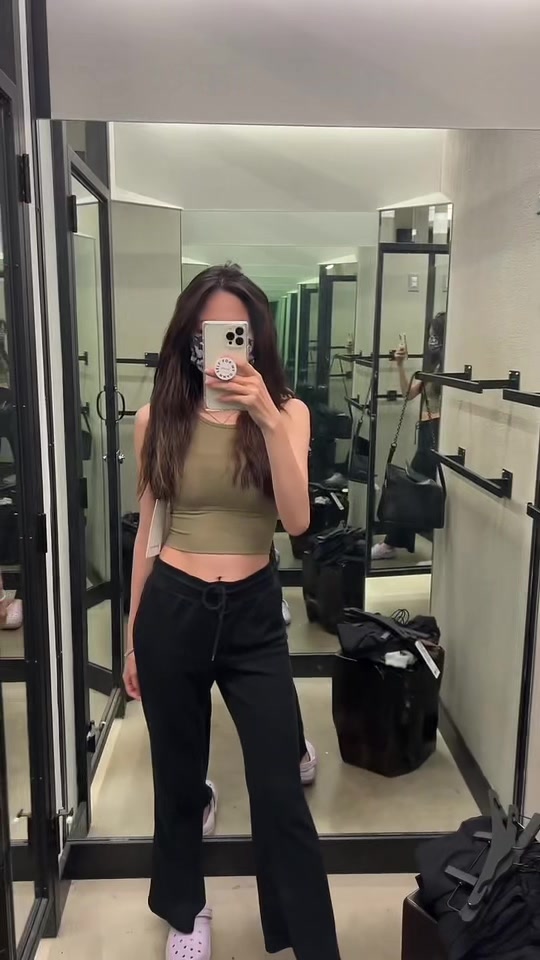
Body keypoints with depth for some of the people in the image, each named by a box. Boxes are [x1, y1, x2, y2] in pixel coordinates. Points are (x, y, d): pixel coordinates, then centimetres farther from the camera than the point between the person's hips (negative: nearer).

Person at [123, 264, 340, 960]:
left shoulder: (286, 413, -3)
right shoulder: (158, 417, -1)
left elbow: (296, 521, -16)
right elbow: (147, 528, 5)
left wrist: (267, 420, -27)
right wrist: (132, 636, 10)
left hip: (253, 613, -1)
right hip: (171, 610, 1)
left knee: (280, 790, 4)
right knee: (178, 775, 17)